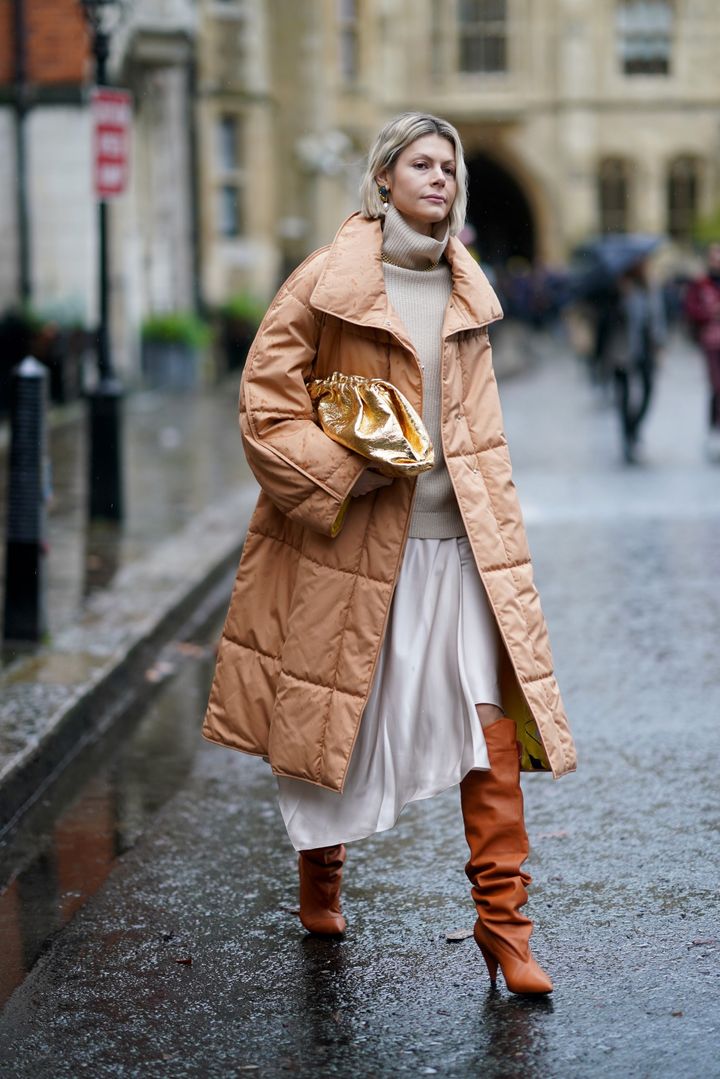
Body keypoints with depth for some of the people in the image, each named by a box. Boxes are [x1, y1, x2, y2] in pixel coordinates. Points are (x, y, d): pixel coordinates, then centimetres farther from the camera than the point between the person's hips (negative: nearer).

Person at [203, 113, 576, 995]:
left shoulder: (465, 291, 11)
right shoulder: (328, 282, -5)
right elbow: (264, 407, -6)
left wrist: (493, 513, 15)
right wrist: (347, 473, -14)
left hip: (459, 541, 4)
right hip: (351, 542, -3)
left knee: (495, 725, -6)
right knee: (338, 716, 10)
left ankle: (502, 922, -1)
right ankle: (319, 882, 34)